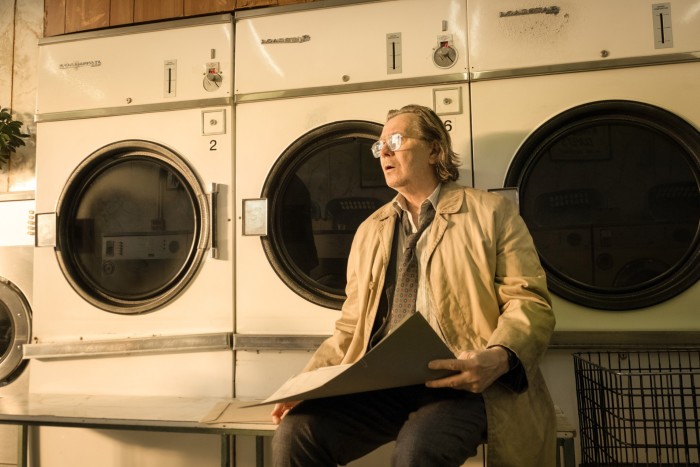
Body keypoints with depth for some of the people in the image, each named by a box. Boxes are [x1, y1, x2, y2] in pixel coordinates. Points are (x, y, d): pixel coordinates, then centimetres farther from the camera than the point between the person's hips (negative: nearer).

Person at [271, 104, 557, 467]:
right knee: (294, 434, -19)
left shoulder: (491, 212, 6)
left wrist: (499, 358, -22)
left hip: (460, 382, -3)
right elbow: (352, 326, 19)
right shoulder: (370, 230, 19)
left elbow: (529, 303, -1)